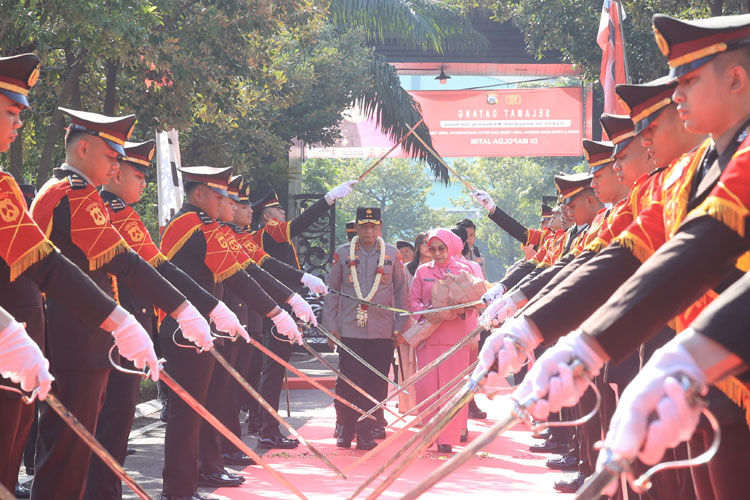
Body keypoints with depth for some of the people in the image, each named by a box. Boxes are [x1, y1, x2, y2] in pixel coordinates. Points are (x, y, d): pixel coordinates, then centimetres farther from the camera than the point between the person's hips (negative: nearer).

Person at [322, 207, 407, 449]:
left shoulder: (392, 254, 5)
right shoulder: (342, 253, 3)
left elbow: (401, 291, 10)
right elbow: (331, 291, 8)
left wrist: (399, 327, 6)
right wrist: (331, 326, 4)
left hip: (382, 332, 1)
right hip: (350, 330, -1)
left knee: (376, 384, 2)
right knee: (348, 382, -2)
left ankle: (367, 433, 11)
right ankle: (344, 431, 13)